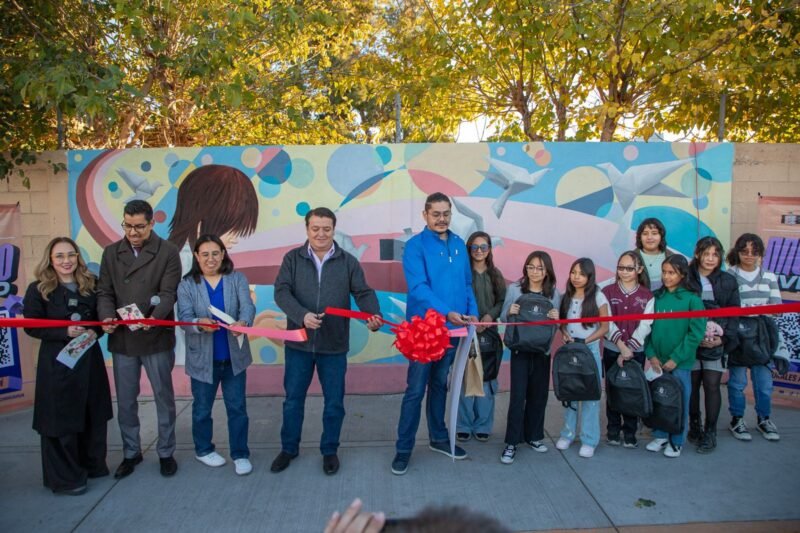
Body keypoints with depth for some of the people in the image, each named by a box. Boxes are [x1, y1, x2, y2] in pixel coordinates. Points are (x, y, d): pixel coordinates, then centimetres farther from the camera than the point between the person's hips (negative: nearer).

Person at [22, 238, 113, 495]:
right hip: (56, 361, -4)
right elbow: (32, 326, -8)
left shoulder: (90, 285, 5)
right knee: (61, 417, 2)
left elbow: (100, 317, 12)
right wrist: (65, 332, -20)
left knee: (94, 414, 12)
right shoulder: (38, 289, -5)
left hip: (90, 357, 4)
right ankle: (65, 477, 17)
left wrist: (95, 331, -9)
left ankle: (93, 464, 31)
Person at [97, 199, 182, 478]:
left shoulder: (167, 252, -5)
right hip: (122, 340, 3)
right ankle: (131, 453, 32)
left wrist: (153, 318, -31)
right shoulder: (111, 252, 6)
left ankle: (166, 452, 25)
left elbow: (168, 294, -12)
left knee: (164, 398, 9)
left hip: (156, 338, -3)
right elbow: (104, 292, 5)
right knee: (125, 401, 14)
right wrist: (107, 317, -16)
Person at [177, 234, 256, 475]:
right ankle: (203, 449, 37)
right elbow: (184, 317, -14)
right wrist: (199, 324, -37)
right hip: (202, 358, 0)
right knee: (202, 408, 16)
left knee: (237, 407, 8)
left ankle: (240, 454, 22)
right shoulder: (187, 284, -3)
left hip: (234, 356, 0)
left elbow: (248, 306, -16)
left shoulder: (237, 279, -2)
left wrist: (242, 322, -39)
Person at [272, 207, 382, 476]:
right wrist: (302, 315, -29)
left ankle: (329, 450, 29)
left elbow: (363, 293, -4)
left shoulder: (348, 262, 1)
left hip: (334, 345, 0)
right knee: (293, 399, 13)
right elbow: (281, 292, -11)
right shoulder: (292, 259, 0)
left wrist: (373, 316, -25)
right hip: (298, 343, 0)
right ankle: (288, 448, 32)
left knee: (334, 402, 10)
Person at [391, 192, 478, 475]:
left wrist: (472, 312, -2)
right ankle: (403, 449, 12)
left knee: (440, 385, 19)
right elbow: (419, 287, -20)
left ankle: (439, 438, 33)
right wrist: (446, 312, -30)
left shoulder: (459, 245, 8)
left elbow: (467, 283, 13)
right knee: (415, 389, 0)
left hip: (452, 328, 6)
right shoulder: (415, 245, -10)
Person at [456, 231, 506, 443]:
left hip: (488, 332, 3)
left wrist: (491, 315, -12)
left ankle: (483, 426, 18)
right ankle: (463, 426, 12)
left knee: (486, 380, 6)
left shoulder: (495, 275, 11)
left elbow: (502, 301, 7)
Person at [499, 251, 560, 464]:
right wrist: (510, 311, -21)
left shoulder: (554, 293, 2)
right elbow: (503, 319, 0)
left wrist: (556, 318, -14)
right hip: (520, 349, -3)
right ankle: (512, 442, 2)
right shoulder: (514, 289, -3)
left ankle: (533, 435, 27)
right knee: (518, 395, -6)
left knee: (539, 394, 10)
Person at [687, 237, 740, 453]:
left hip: (717, 343, 1)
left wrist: (724, 338, -9)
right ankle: (694, 426, 24)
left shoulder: (728, 281, 4)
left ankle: (710, 433, 10)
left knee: (712, 385, -1)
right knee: (692, 385, 6)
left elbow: (733, 314, 4)